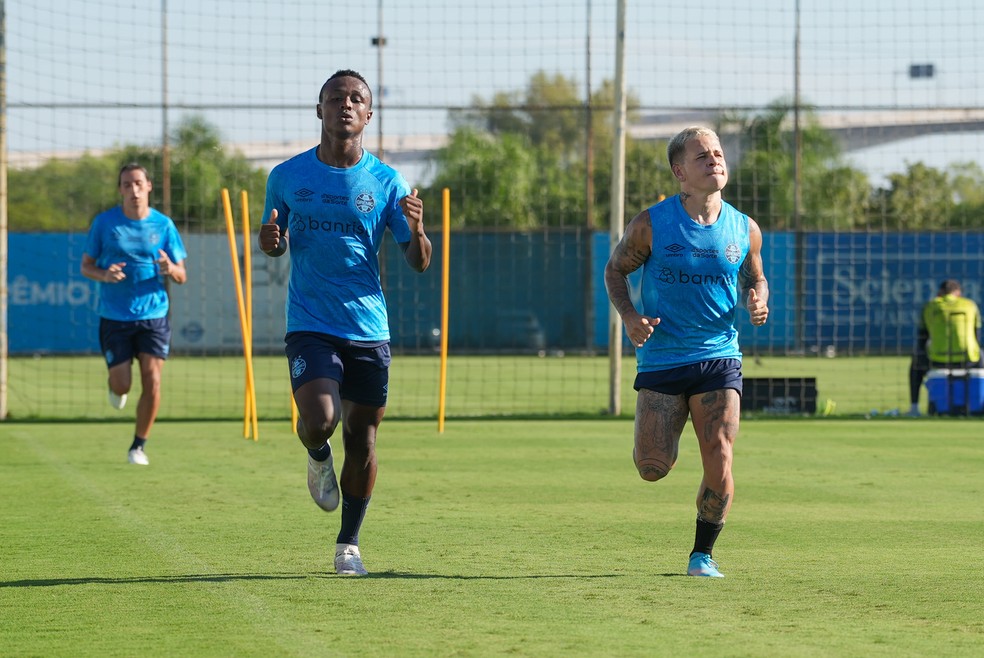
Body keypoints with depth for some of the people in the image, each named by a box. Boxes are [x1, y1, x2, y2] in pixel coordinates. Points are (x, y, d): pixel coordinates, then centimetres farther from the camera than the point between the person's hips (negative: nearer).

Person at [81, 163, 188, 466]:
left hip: (153, 316, 0)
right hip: (115, 317, 0)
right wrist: (104, 275, -18)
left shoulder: (163, 225, 0)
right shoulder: (104, 222, -2)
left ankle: (139, 445, 9)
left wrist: (169, 269, -20)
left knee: (152, 382, -9)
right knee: (122, 385, -2)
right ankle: (115, 387, 37)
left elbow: (181, 276, 4)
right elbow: (86, 266, 4)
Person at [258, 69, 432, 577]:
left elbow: (418, 262, 3)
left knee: (362, 440, 5)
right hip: (310, 325, -1)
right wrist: (270, 241, -8)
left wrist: (415, 229, -19)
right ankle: (318, 458, 15)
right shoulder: (286, 177, 3)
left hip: (369, 328, 1)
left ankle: (349, 544, 23)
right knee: (319, 419, -23)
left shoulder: (386, 182, 2)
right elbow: (275, 242, 16)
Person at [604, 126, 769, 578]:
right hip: (661, 357, -1)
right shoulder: (651, 225, -5)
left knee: (719, 462, -12)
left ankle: (702, 554, 9)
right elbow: (615, 270, 8)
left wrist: (757, 301, -4)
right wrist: (628, 316, -10)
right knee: (652, 468, -4)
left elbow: (754, 279, 20)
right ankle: (665, 435, 36)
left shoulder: (744, 230, 3)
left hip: (718, 357, 1)